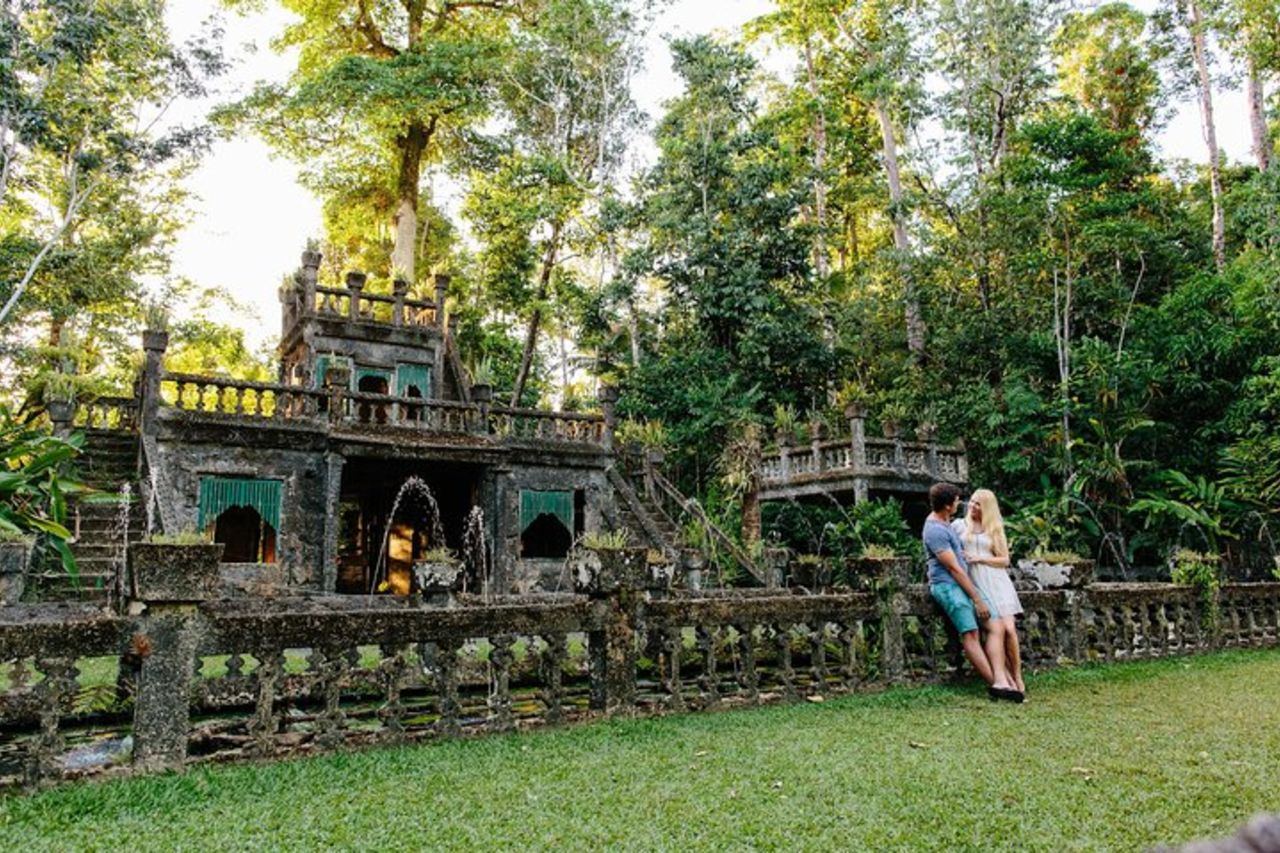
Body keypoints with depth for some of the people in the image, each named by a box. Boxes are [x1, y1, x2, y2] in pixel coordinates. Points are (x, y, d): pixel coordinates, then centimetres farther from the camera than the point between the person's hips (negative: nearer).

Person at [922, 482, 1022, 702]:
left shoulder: (945, 523, 18)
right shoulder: (935, 530, -13)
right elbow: (954, 568, -15)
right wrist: (977, 599, -13)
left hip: (964, 582, 9)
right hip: (947, 585, -9)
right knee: (970, 633, -22)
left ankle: (1000, 682, -20)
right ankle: (994, 683, -22)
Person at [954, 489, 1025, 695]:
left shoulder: (995, 529, 14)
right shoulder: (958, 525, 10)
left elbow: (1005, 560, 10)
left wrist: (980, 558, -5)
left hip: (996, 581, 2)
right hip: (974, 583, -2)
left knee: (1009, 629, -10)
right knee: (995, 629, -15)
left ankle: (1018, 678, 2)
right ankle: (1006, 679, -8)